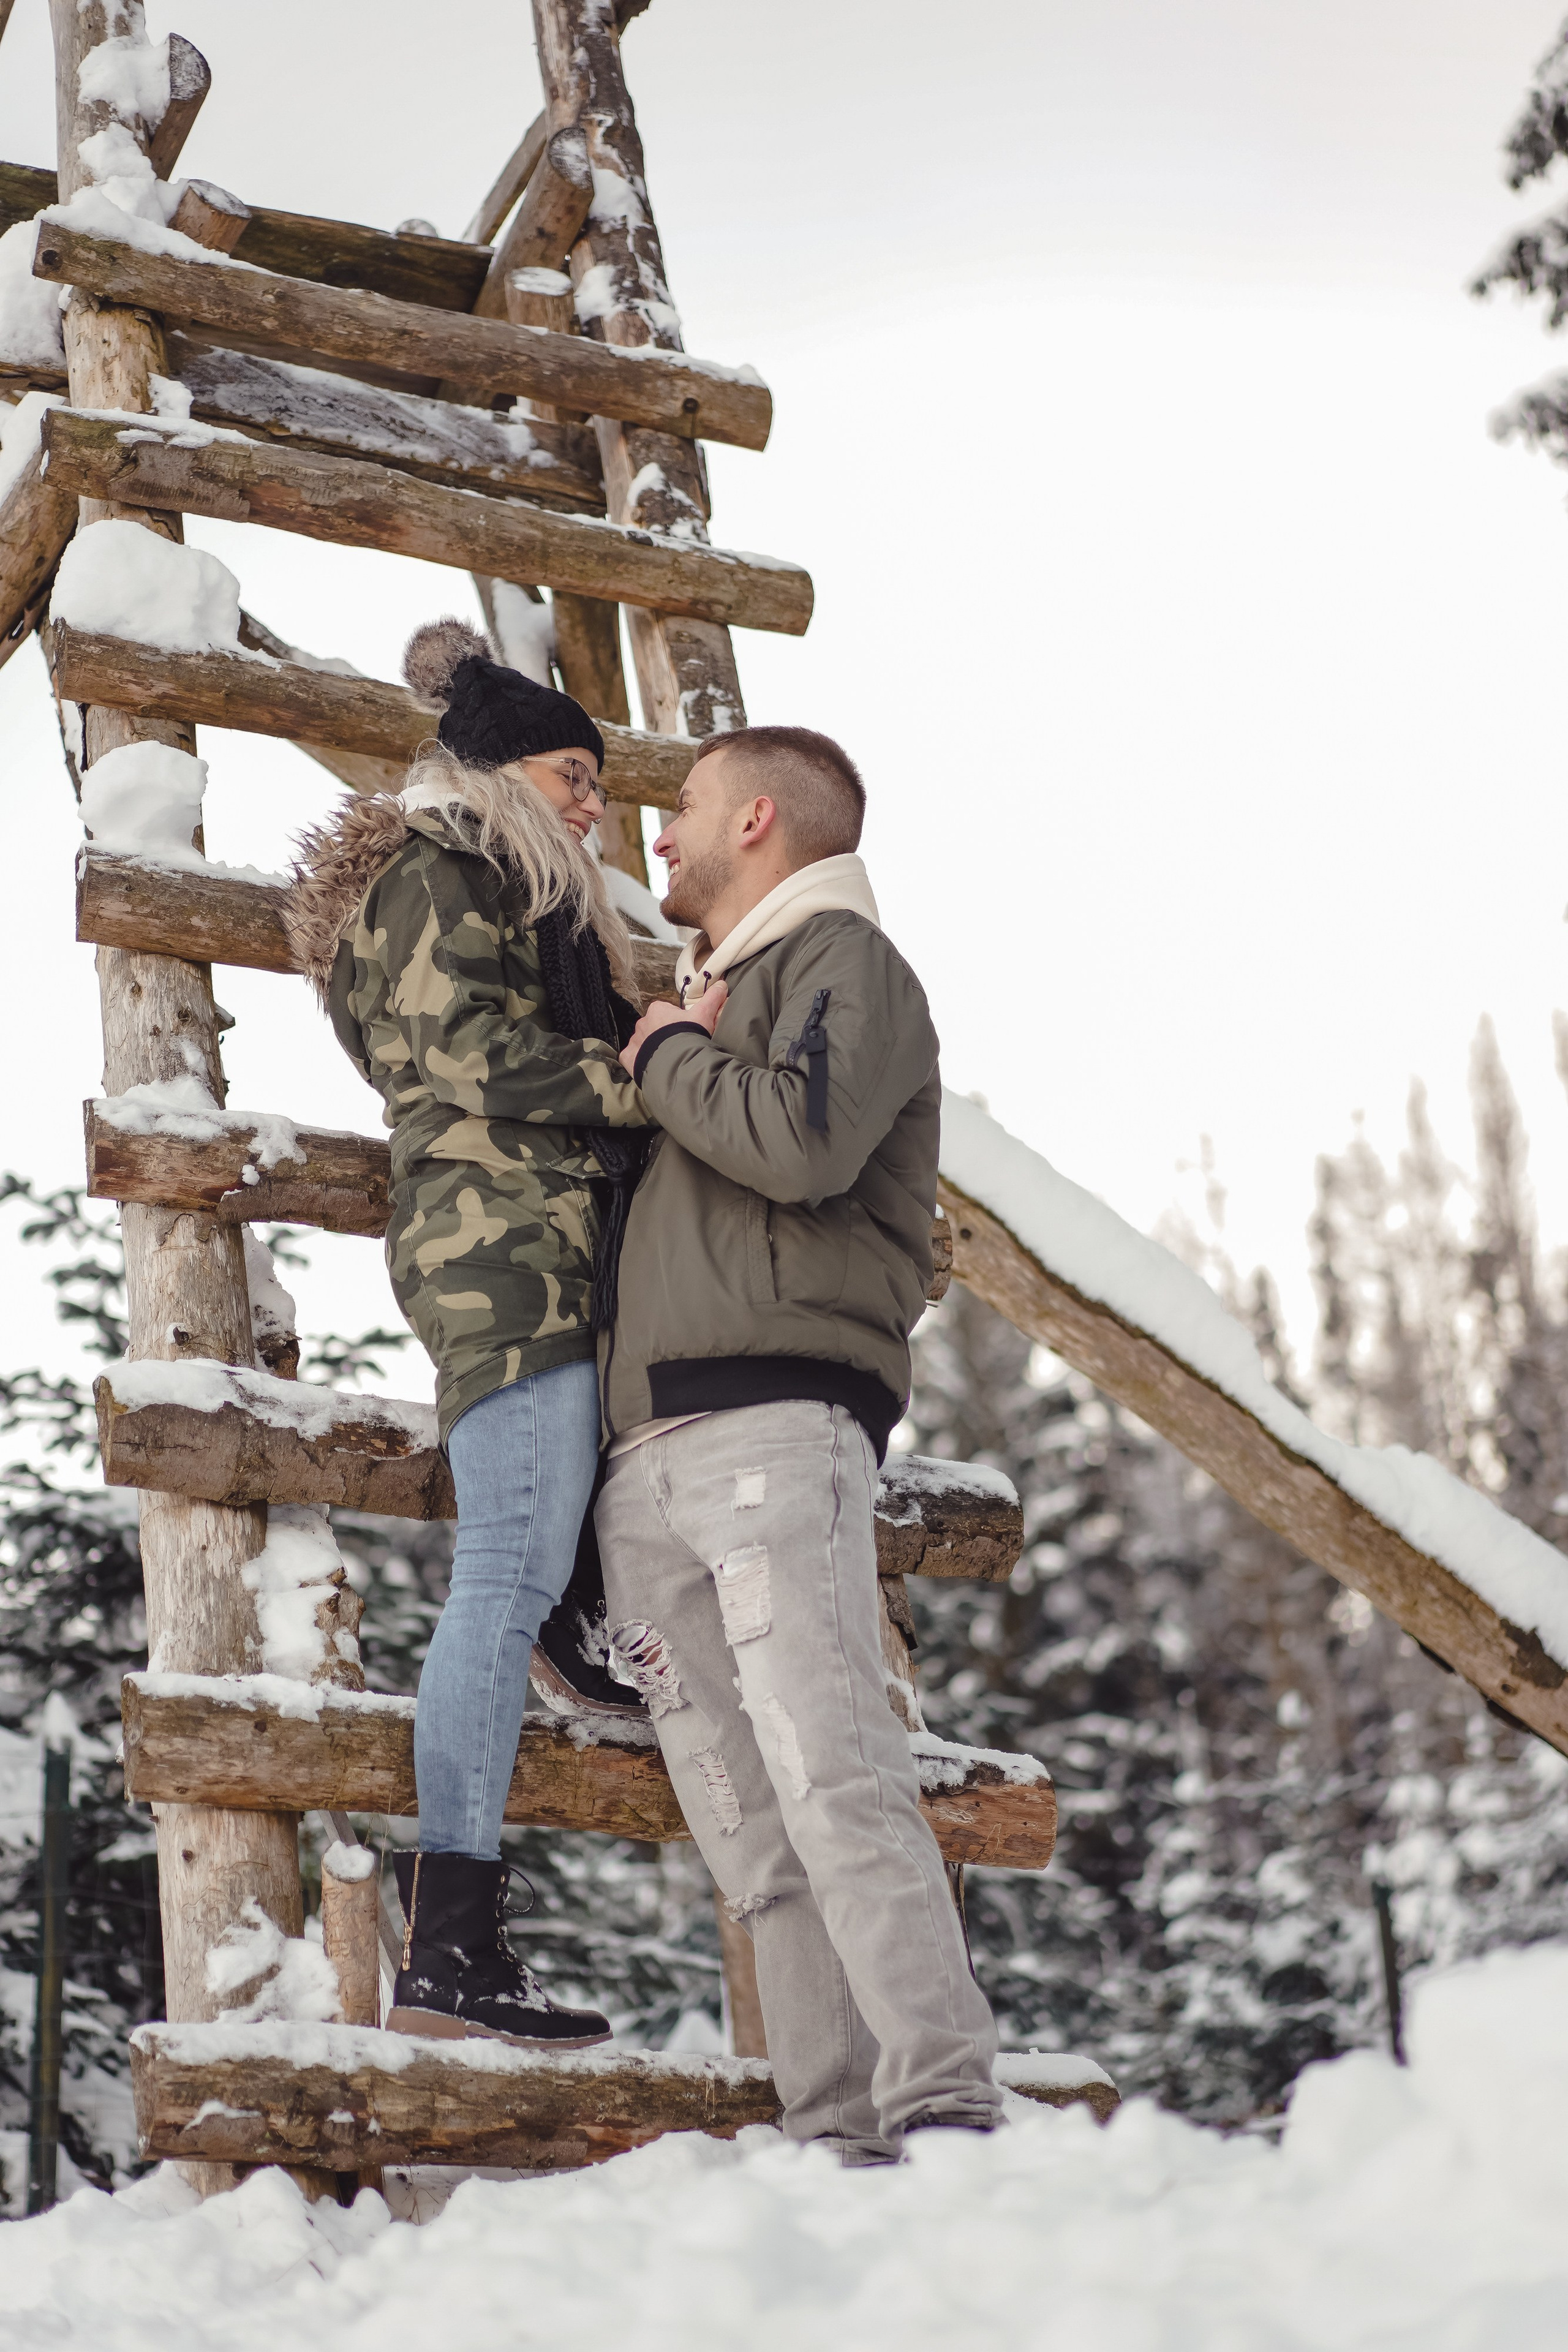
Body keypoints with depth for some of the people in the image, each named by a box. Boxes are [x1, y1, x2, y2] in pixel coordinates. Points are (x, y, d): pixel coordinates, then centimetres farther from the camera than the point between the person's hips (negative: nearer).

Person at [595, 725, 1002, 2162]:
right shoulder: (708, 994, 33)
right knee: (750, 1829, -1)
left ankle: (945, 2110, -24)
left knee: (831, 1773, -20)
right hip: (647, 1460, 8)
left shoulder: (841, 956, 6)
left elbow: (804, 1142, -14)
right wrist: (670, 1055, 22)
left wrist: (668, 1061, 1)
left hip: (775, 1422, -8)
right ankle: (836, 2132, -4)